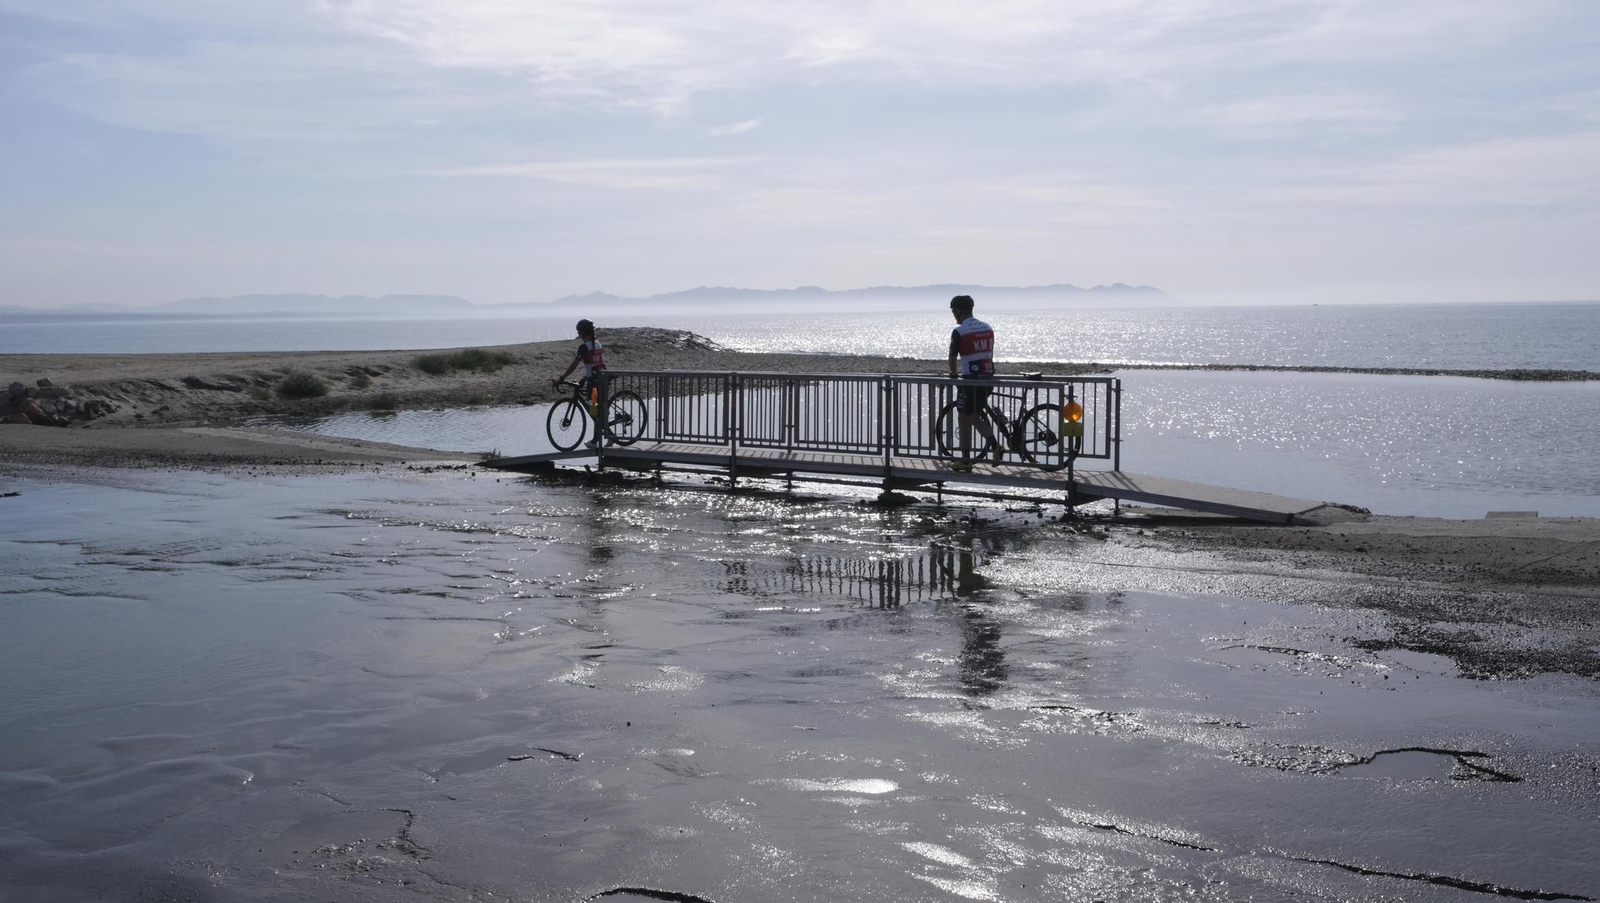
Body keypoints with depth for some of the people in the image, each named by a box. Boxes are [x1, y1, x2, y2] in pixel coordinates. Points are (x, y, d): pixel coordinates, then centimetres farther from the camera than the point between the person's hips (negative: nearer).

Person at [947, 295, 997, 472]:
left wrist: (954, 375, 12)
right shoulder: (987, 328, 9)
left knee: (965, 420, 5)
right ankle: (995, 445, 3)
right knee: (975, 416, 21)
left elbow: (953, 358, -6)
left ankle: (965, 461, 9)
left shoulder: (959, 331, -11)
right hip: (987, 378, 7)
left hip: (970, 379, -7)